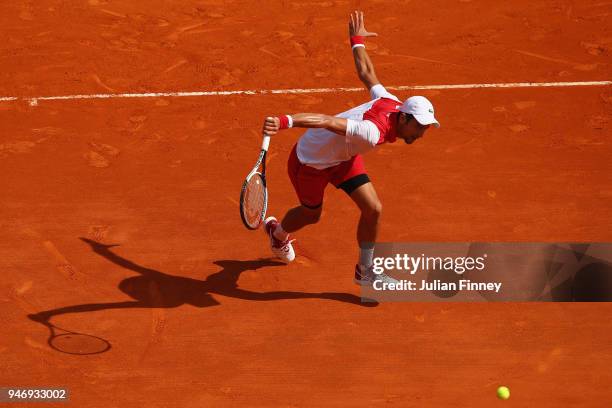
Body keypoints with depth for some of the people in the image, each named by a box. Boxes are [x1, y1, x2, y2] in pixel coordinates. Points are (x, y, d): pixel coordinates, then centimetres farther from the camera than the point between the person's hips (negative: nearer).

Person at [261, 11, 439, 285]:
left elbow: (366, 72, -5)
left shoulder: (394, 104, -18)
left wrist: (357, 41, 12)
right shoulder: (372, 133, -43)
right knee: (311, 215, 19)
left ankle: (365, 271, 17)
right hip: (310, 161, -7)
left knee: (372, 209, -4)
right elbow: (326, 121, -53)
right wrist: (285, 122, -64)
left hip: (344, 156, 7)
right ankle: (278, 234, 57)